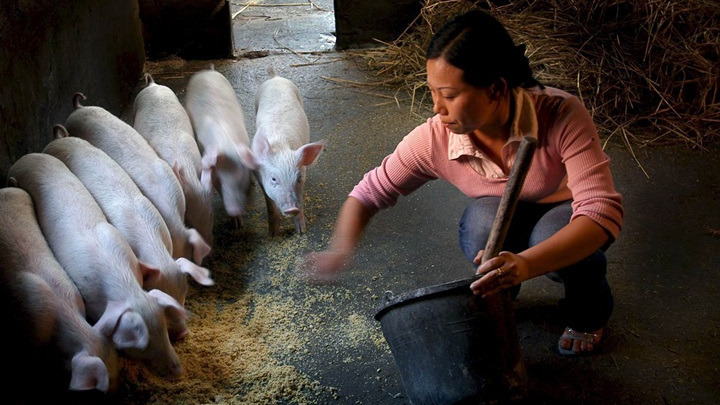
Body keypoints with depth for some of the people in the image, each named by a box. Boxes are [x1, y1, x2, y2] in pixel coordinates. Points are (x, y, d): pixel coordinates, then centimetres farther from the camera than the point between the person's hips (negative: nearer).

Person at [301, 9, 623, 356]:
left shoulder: (562, 116, -35)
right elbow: (369, 193, -13)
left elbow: (603, 210, -42)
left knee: (553, 235, -36)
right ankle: (496, 301, 0)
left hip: (565, 214, -1)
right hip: (503, 222, 2)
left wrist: (526, 264, -59)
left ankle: (588, 311, 0)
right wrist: (339, 251, -34)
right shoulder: (434, 139, -26)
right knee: (482, 220, -34)